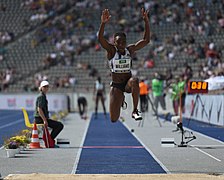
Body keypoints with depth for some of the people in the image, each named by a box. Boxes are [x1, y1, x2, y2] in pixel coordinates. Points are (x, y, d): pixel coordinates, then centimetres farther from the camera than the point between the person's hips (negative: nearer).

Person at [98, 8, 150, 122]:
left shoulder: (130, 49, -3)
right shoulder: (111, 50, -9)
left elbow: (146, 40, -10)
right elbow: (100, 39, -26)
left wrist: (146, 22, -21)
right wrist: (103, 23, -43)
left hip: (128, 83, 0)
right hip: (116, 86, 0)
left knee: (134, 80, -39)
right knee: (114, 119, 0)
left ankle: (135, 111, -25)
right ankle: (120, 99, 37)